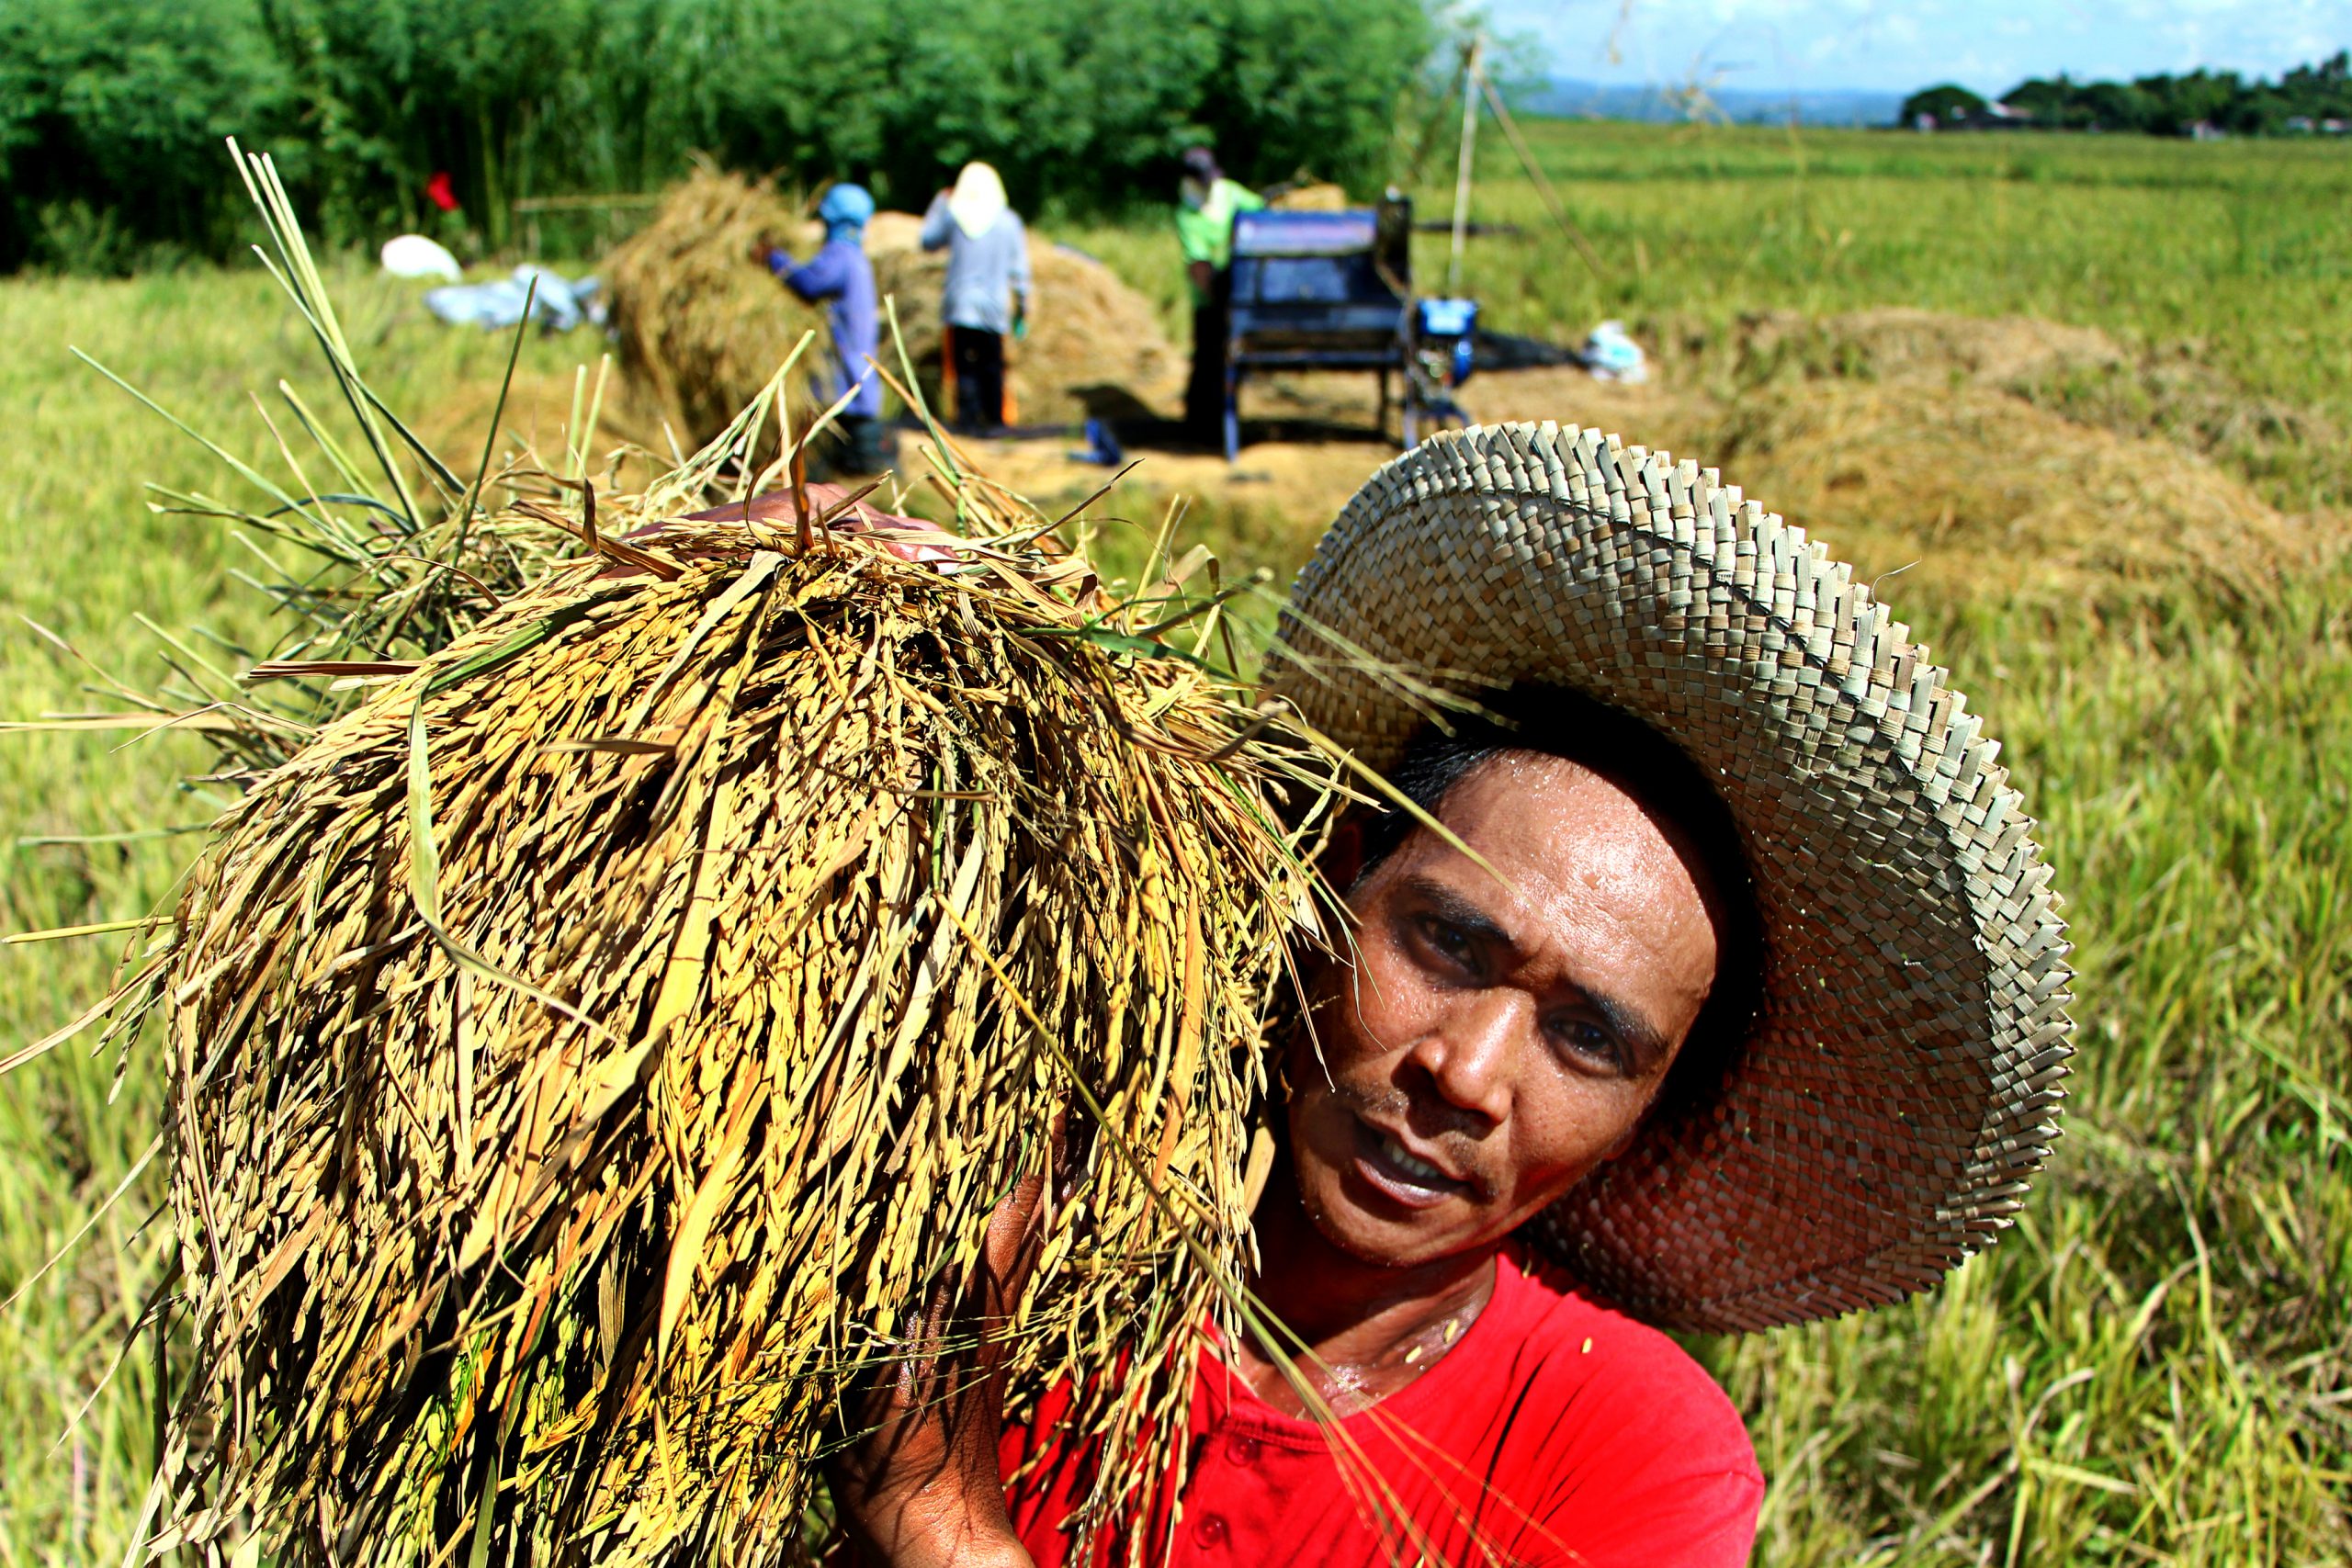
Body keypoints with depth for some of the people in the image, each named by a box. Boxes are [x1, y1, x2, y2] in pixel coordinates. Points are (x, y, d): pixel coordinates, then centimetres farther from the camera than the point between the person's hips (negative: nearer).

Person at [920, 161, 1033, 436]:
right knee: (992, 366, 6)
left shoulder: (952, 215, -2)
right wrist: (1022, 308, 12)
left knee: (964, 363, 1)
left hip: (959, 305, -1)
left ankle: (968, 415, -8)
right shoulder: (1009, 221, 1)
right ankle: (994, 419, 5)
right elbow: (1019, 270, 4)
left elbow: (928, 241, 16)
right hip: (994, 307, 1)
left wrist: (939, 202, 25)